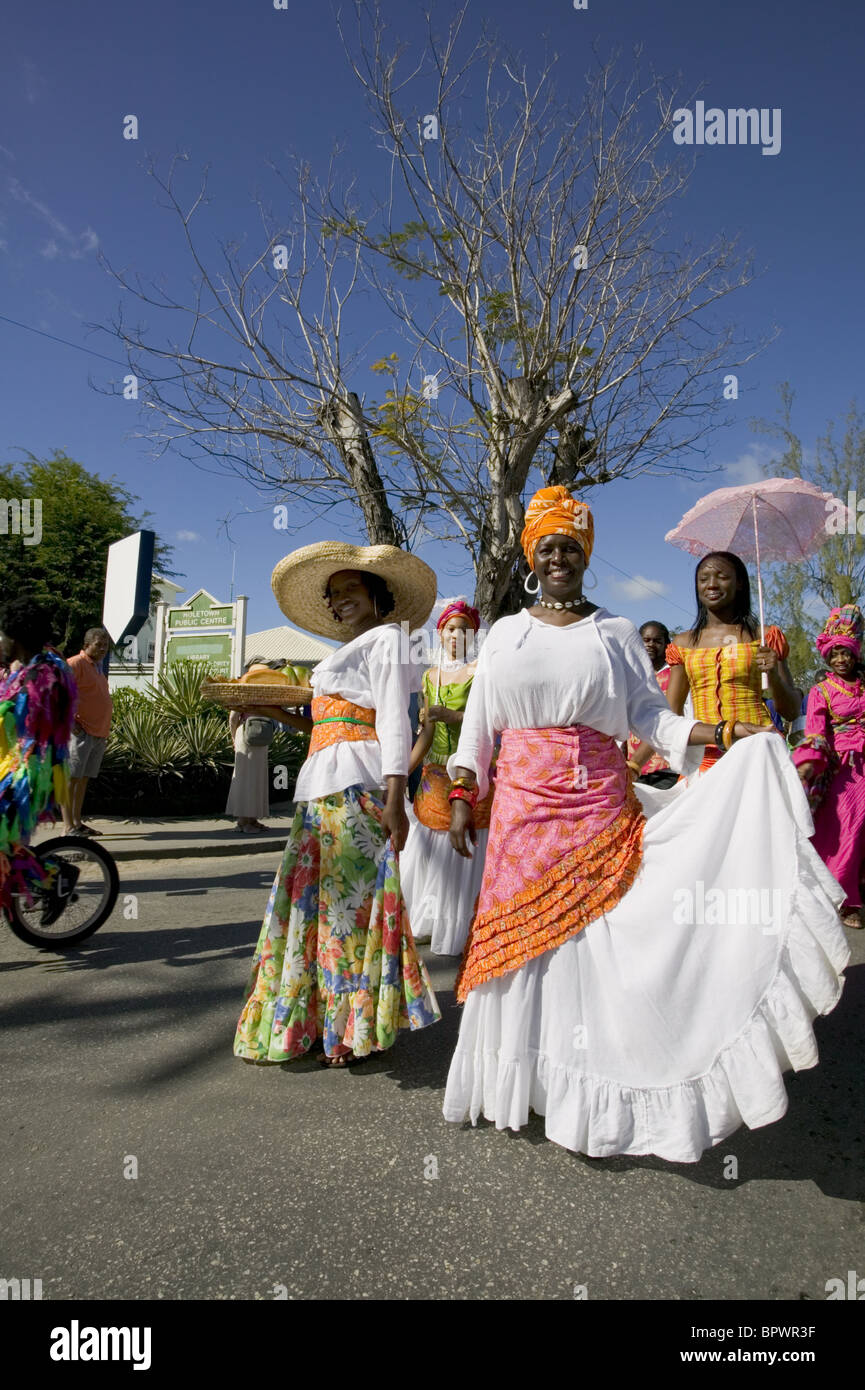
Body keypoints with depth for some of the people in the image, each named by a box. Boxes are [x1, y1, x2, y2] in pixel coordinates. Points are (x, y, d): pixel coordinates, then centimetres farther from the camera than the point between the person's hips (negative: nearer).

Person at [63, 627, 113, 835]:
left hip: (98, 734, 9)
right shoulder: (76, 664, -7)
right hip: (81, 732, -9)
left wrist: (105, 732, 21)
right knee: (72, 777, -6)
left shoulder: (98, 667, 20)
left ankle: (77, 822, 17)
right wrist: (69, 721, -19)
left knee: (84, 779, 11)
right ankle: (69, 827, -6)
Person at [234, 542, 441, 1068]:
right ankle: (332, 1018, 21)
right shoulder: (351, 652, 26)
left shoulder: (386, 638, -1)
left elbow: (394, 722, -12)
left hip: (354, 786, -9)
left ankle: (357, 1027, 6)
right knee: (317, 899, 10)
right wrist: (277, 711, 19)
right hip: (325, 787, 9)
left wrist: (395, 798, -21)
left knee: (350, 899, -5)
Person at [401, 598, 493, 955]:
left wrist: (450, 716, -25)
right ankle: (430, 923, 24)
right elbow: (426, 733, 10)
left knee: (464, 853, -2)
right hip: (435, 774, 5)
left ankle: (460, 932, 13)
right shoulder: (431, 675, 12)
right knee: (428, 852, 8)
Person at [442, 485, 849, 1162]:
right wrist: (462, 796, 4)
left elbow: (649, 715, 4)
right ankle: (527, 1080, 20)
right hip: (522, 804, 1)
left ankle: (594, 1096, 13)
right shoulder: (505, 632, 10)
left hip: (598, 807, -1)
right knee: (519, 938, 3)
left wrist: (726, 735, -8)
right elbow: (478, 721, 10)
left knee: (592, 936, -2)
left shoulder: (616, 632, 9)